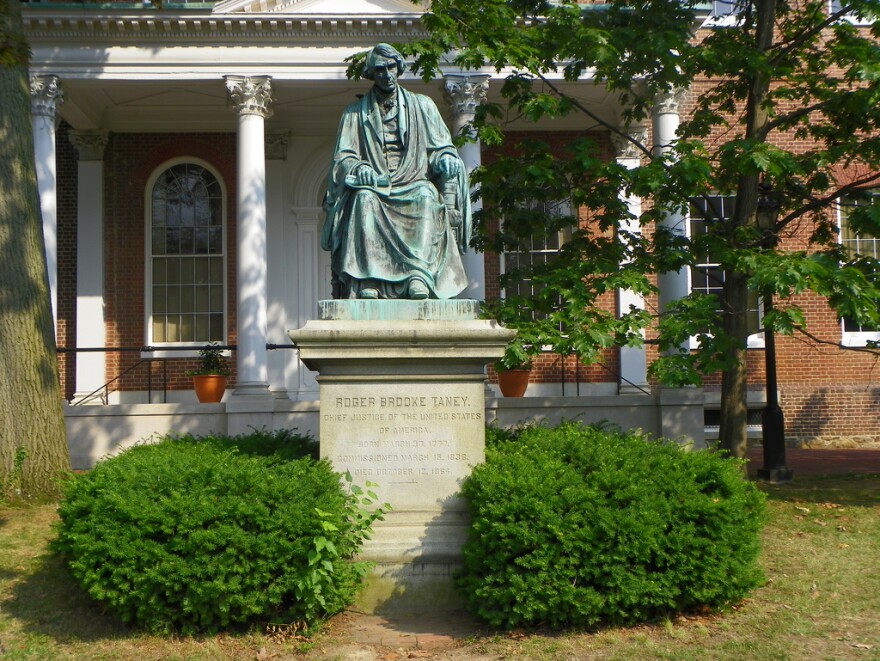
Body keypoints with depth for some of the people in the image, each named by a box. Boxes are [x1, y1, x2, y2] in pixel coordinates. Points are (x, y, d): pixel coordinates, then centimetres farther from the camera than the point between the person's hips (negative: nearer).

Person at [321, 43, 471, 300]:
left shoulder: (422, 105, 19)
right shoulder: (355, 113, 18)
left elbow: (442, 147, 13)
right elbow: (343, 157, 7)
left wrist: (446, 158, -13)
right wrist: (359, 169, -17)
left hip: (414, 185, 0)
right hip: (375, 187, 0)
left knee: (427, 197, -35)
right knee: (365, 198, -36)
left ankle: (419, 275, -48)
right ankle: (367, 279, -44)